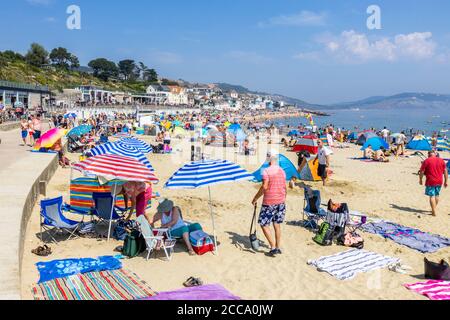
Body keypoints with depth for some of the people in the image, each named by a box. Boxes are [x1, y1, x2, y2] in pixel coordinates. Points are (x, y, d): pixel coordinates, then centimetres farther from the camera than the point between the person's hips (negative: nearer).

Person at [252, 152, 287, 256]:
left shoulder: (267, 171, -14)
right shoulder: (282, 171, 7)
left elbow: (264, 187, -20)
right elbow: (284, 187, 14)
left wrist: (255, 198, -11)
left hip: (269, 202, -7)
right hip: (281, 201, 7)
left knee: (264, 224, 3)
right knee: (277, 225, 14)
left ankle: (273, 247, -1)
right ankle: (278, 247, 20)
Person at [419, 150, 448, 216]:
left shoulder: (426, 161, -6)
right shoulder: (441, 160, 6)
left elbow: (422, 171, -6)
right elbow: (445, 171, 6)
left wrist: (420, 179, 7)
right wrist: (446, 181, 12)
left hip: (430, 182, -4)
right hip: (439, 181, 4)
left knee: (432, 196, 0)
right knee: (437, 195, 19)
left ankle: (434, 212, -1)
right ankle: (434, 209, 31)